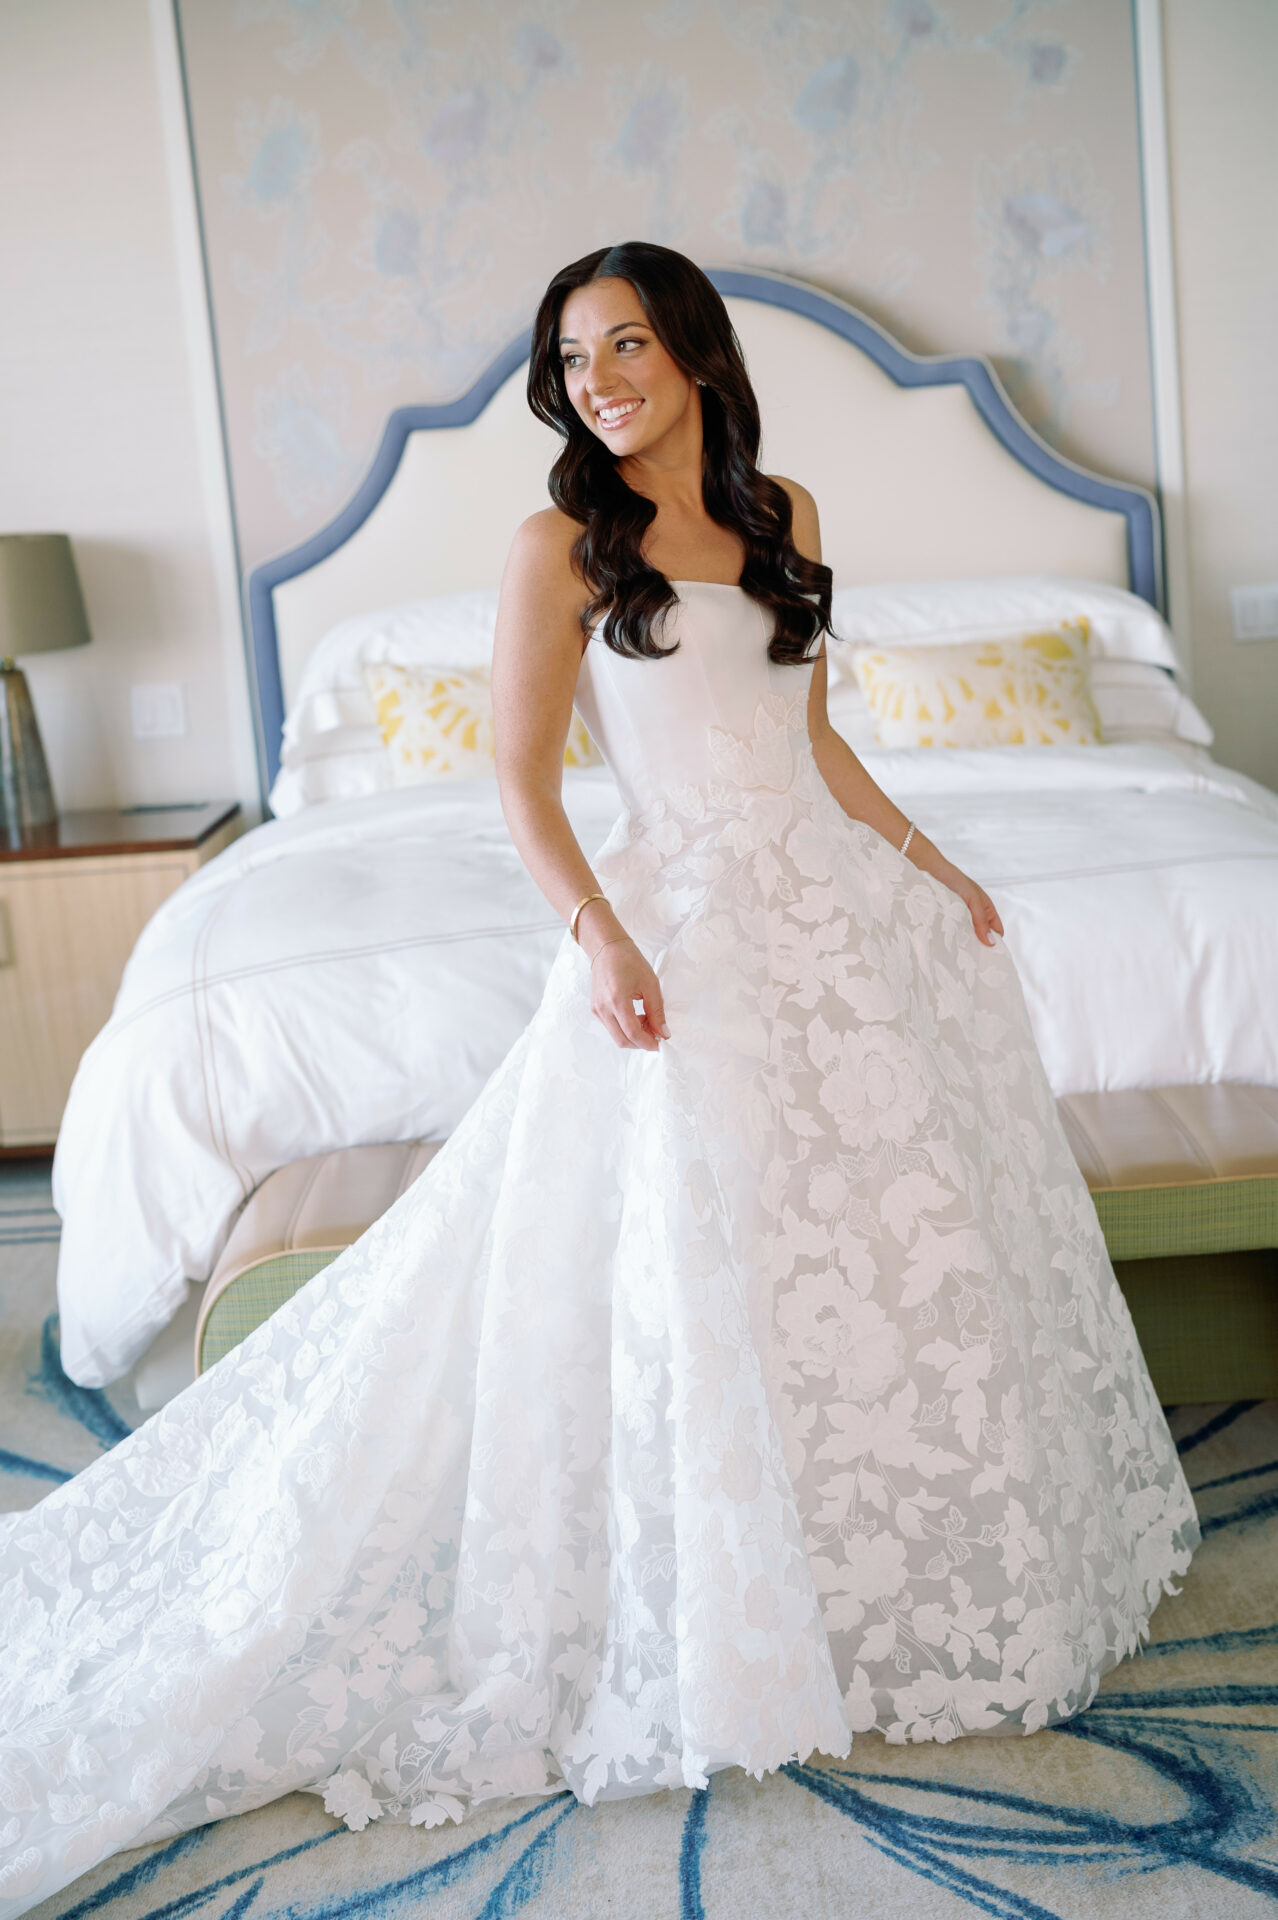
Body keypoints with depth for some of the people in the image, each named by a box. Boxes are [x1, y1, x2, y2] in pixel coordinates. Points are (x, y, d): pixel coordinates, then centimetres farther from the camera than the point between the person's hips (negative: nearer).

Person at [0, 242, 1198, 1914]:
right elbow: (525, 783, -9)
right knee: (701, 1260, -3)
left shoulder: (785, 515, 10)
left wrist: (925, 859, 16)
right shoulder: (564, 546, -5)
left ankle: (908, 1572, 32)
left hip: (835, 901, 6)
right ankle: (726, 1621, 15)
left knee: (896, 1226, 12)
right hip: (686, 916, -6)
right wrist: (601, 933, -23)